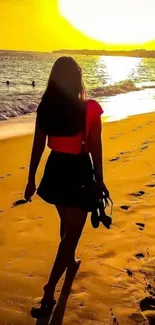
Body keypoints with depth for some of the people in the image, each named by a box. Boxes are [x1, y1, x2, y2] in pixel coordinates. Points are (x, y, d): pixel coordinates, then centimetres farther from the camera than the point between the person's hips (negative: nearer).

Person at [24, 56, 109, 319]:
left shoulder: (45, 107, -5)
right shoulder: (90, 109, -16)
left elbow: (38, 147, 0)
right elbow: (95, 149, -12)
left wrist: (31, 179, 9)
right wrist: (99, 180, 1)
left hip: (56, 170, 5)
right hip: (79, 172, -5)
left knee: (66, 222, 28)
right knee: (72, 230, 5)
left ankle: (70, 260, 52)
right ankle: (49, 293, 2)